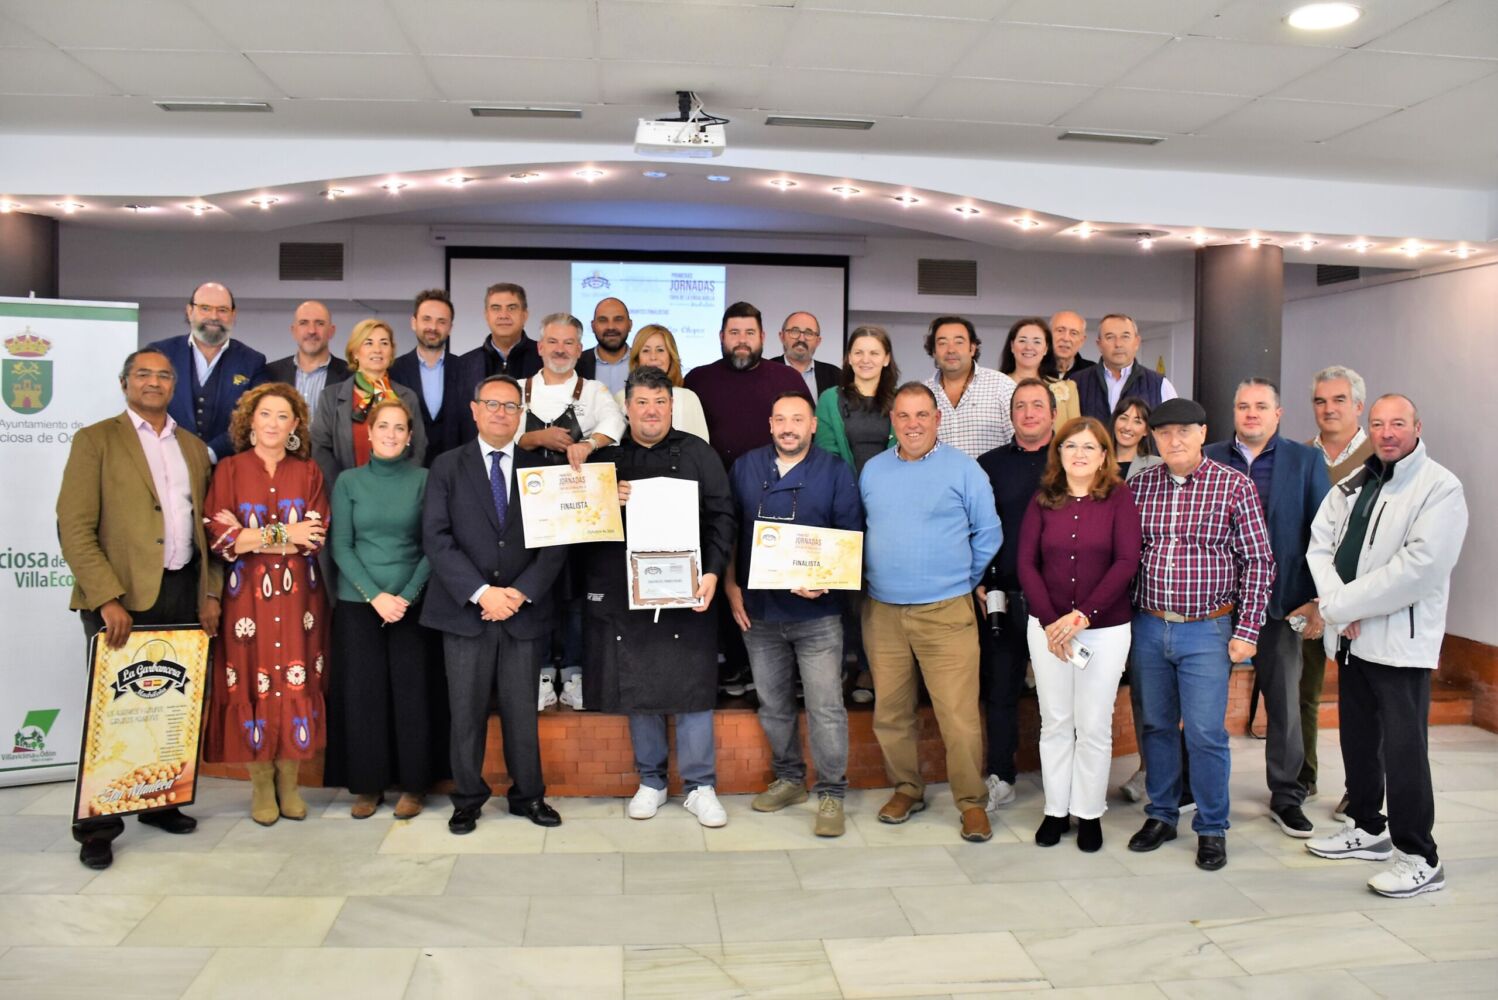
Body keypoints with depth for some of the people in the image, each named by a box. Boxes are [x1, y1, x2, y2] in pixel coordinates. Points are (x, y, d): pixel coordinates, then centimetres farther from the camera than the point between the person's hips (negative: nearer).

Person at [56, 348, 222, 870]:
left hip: (184, 590, 4)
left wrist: (212, 593, 6)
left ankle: (160, 802, 24)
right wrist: (107, 599, -15)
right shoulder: (95, 440, 0)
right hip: (122, 597, -4)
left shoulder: (194, 447, 15)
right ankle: (98, 825, 13)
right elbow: (74, 528, -7)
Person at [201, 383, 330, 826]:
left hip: (298, 595, 1)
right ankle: (261, 785, 14)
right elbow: (218, 536, -7)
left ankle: (289, 782, 15)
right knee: (252, 684, 1)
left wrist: (252, 536, -10)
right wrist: (284, 533, -11)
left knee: (296, 684, 3)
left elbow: (316, 535, -5)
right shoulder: (229, 470, 3)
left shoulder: (308, 472, 7)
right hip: (247, 596, -1)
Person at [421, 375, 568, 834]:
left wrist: (520, 593, -10)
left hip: (525, 611, 1)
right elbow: (436, 538, -5)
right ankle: (467, 800, 20)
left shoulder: (540, 469, 9)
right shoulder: (447, 467, 5)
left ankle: (528, 795, 22)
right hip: (465, 610, -1)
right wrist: (482, 592, -14)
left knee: (522, 711, 7)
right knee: (467, 711, 5)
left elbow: (555, 543, 3)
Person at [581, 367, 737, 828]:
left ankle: (700, 786, 14)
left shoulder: (697, 453, 5)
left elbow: (721, 514, 0)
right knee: (635, 687, 9)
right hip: (622, 592, 2)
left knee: (691, 685, 1)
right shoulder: (606, 457, 9)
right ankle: (651, 781, 24)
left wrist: (713, 572, -11)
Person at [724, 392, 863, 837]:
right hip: (758, 611, 3)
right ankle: (789, 779, 31)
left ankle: (831, 793, 11)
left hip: (816, 613, -3)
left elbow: (851, 539, -4)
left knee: (826, 707, -2)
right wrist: (731, 587, 2)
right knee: (773, 703, 14)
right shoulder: (745, 468, 6)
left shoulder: (835, 472, -2)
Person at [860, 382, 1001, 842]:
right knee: (889, 710, 10)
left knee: (959, 714, -5)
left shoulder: (963, 469, -1)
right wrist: (874, 576, 10)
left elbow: (988, 533, 3)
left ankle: (972, 802, 10)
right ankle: (907, 789, 27)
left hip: (946, 612, -4)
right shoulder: (873, 470, 10)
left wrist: (964, 580, 5)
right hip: (882, 611, 4)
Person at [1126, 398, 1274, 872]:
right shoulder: (1139, 485, 4)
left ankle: (1212, 828, 17)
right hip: (1148, 627, 4)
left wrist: (1246, 631, -9)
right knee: (1157, 725, 13)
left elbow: (1259, 561, -5)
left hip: (1207, 631, -3)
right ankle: (1161, 815, 29)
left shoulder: (1234, 486, -6)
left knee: (1206, 734, -1)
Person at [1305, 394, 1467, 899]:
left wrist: (1343, 604, -17)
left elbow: (1421, 565, -20)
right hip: (1351, 638, 7)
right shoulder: (1353, 484, 12)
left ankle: (1420, 859, 7)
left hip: (1401, 643, -7)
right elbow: (1320, 543, 5)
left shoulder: (1440, 487, -9)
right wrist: (1338, 605, -12)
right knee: (1357, 739, 17)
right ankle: (1368, 828, 33)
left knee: (1403, 750, -5)